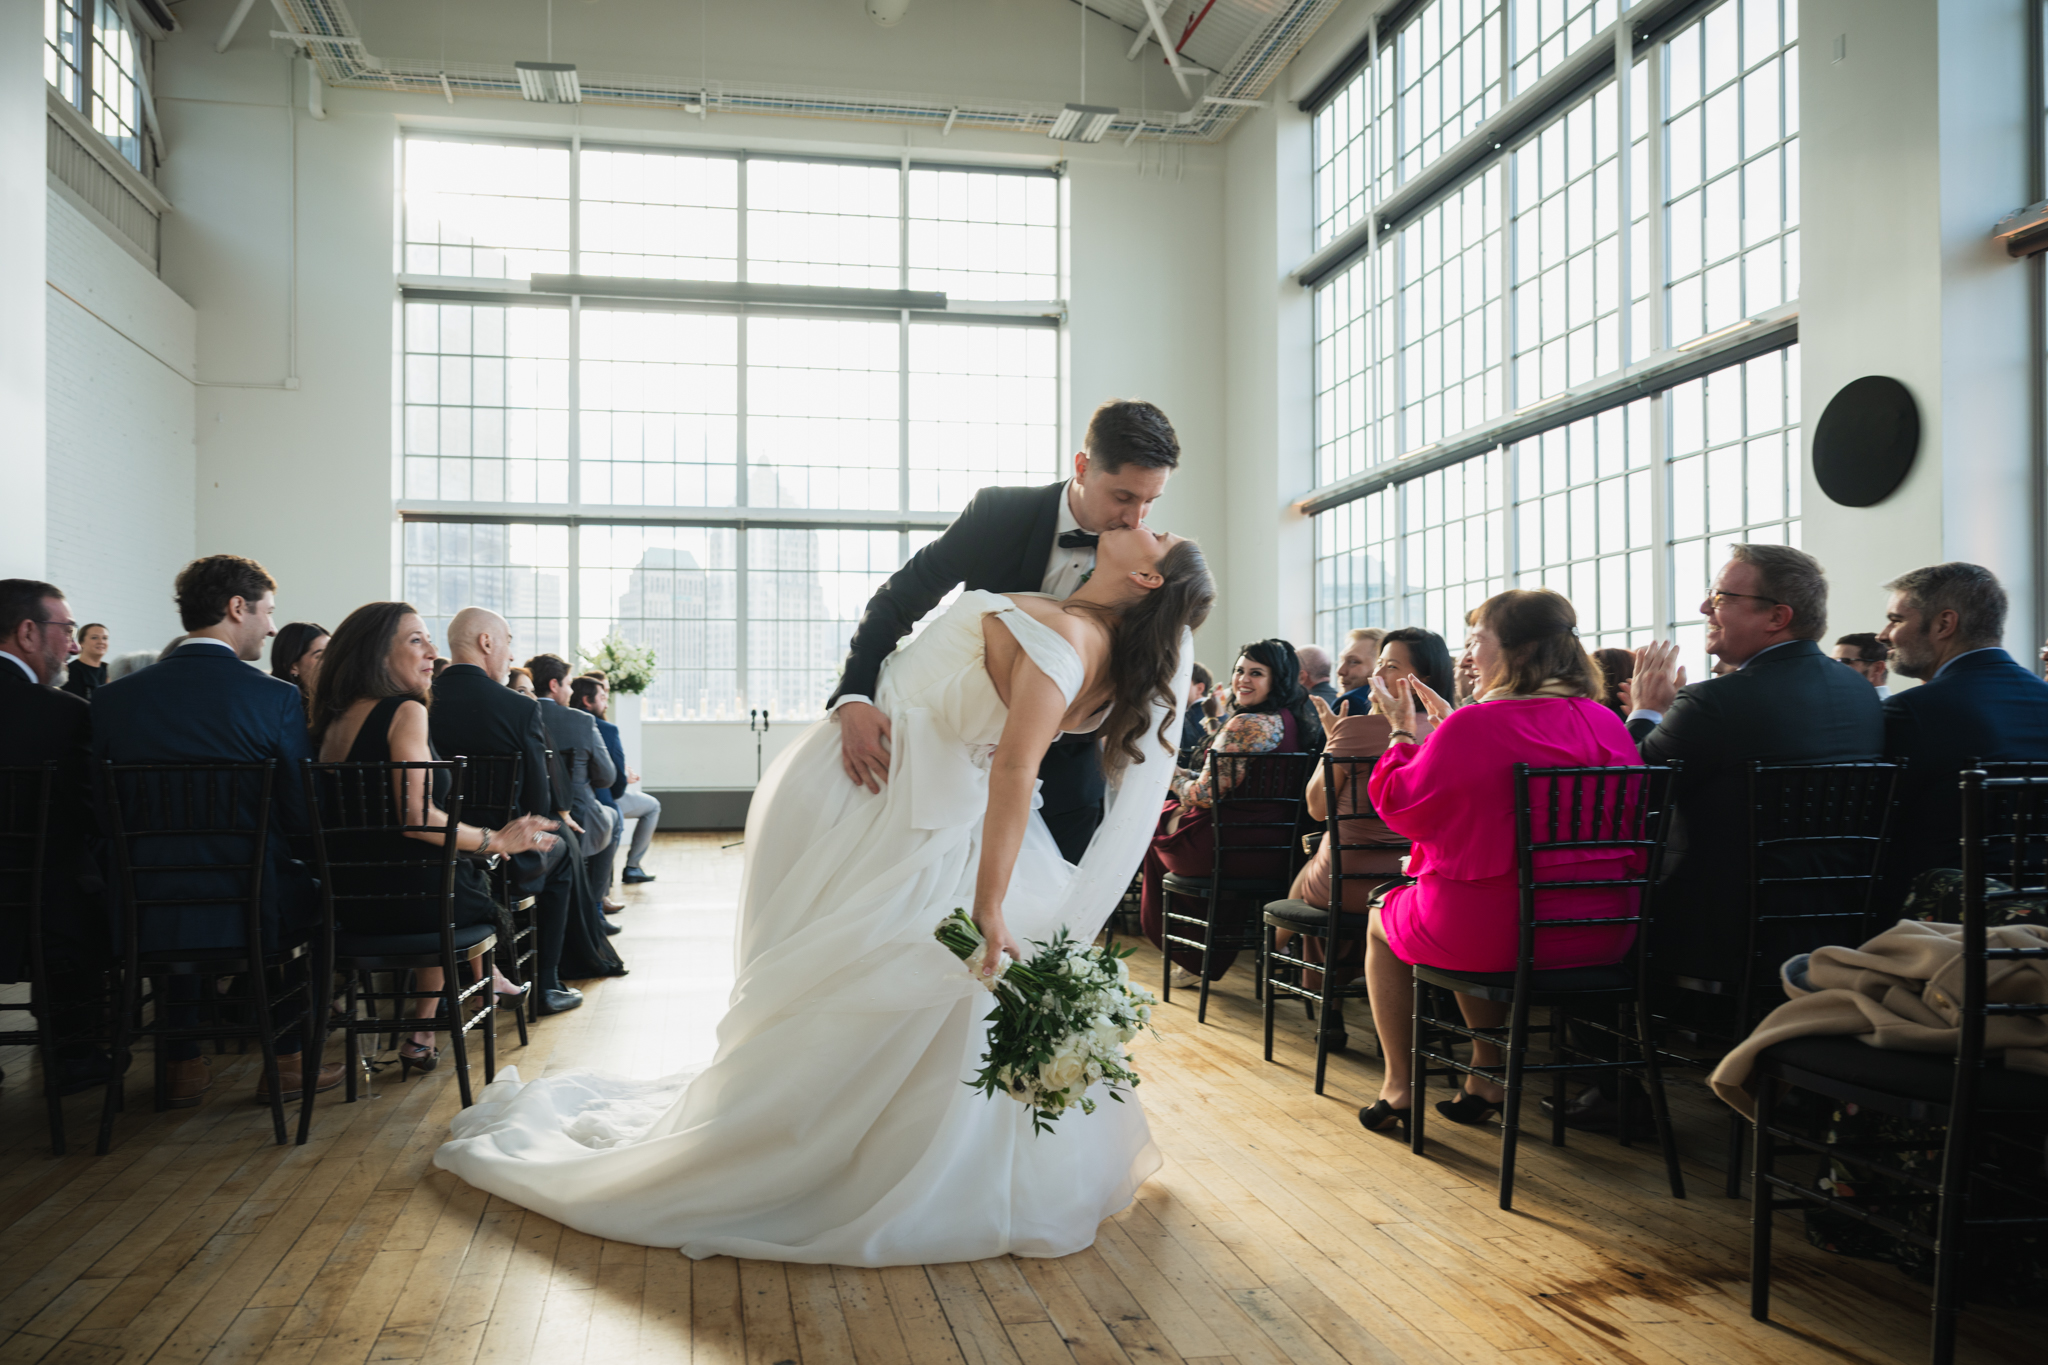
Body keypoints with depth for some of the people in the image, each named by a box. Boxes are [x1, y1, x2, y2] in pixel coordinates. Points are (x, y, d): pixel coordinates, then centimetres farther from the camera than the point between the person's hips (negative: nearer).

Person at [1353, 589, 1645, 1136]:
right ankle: (1487, 1078, 34)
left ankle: (1398, 1088, 30)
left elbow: (1399, 805, -5)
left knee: (1382, 919, 25)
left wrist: (1405, 734, 9)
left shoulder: (1469, 727, -19)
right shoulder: (1607, 724, 1)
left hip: (1492, 931, -6)